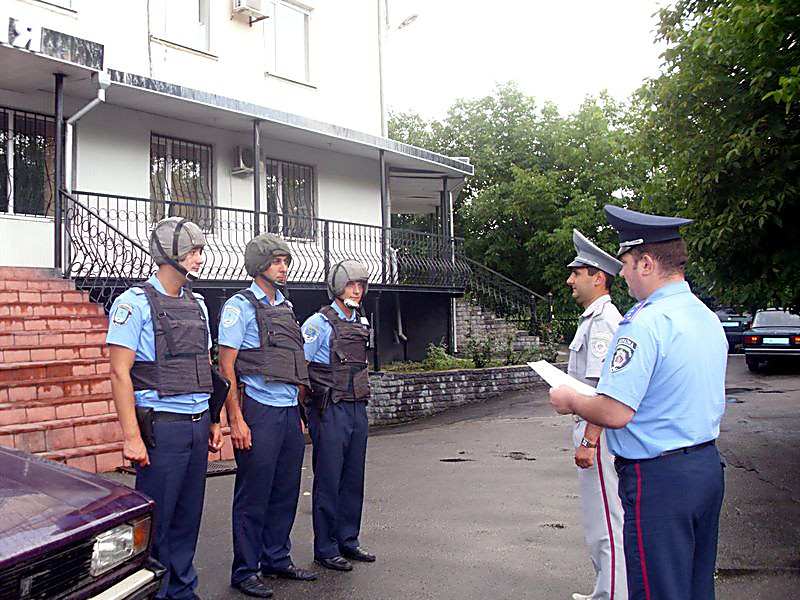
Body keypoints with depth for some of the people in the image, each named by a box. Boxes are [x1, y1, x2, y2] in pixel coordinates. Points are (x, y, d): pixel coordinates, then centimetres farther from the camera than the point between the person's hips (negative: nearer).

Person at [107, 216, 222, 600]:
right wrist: (131, 436, -16)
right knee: (155, 520, 1)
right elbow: (120, 373, -12)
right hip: (162, 425, -7)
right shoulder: (135, 302, -7)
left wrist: (213, 422, 16)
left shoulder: (197, 305, 14)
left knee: (188, 516, 14)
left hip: (198, 424, 7)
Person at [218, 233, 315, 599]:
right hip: (259, 413, -7)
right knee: (253, 497, 1)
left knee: (286, 493, 14)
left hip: (289, 413, 7)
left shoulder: (286, 307, 16)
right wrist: (236, 420, -15)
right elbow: (226, 367, -10)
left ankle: (277, 559, 28)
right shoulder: (241, 306, -6)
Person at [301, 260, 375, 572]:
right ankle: (325, 549, 12)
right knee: (328, 480, 1)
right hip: (330, 411, -7)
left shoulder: (362, 323, 14)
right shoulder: (319, 323, -9)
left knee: (353, 479, 12)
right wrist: (300, 409, -12)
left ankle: (348, 541, 25)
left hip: (358, 409, 7)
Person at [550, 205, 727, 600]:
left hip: (658, 478, -9)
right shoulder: (708, 318, 9)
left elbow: (615, 413, -25)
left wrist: (570, 401, -6)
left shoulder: (645, 324, -21)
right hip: (708, 466, 10)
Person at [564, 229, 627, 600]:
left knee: (605, 519, -2)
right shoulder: (593, 318, 16)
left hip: (598, 432, -11)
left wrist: (588, 441, -24)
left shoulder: (603, 321, -17)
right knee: (598, 517, 19)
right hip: (591, 428, 11)